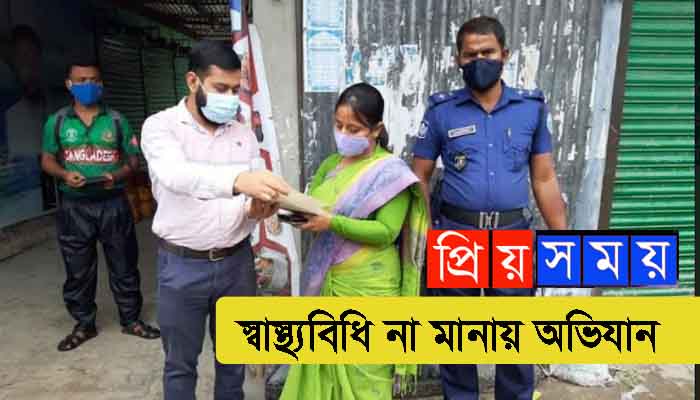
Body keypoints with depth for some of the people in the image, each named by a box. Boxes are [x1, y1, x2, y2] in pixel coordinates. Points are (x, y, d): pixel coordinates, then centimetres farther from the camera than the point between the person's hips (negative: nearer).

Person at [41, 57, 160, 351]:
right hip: (74, 206, 1)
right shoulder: (56, 122, 5)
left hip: (113, 204, 0)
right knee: (78, 270, 10)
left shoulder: (117, 120, 3)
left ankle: (131, 320, 23)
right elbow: (47, 160, 9)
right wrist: (64, 174, -12)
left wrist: (117, 176, -16)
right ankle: (84, 325, 26)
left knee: (124, 265, 7)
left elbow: (133, 159, 4)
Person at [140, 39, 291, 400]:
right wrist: (237, 178, -49)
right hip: (182, 266, -3)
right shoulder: (160, 126, -9)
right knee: (180, 363, 14)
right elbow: (176, 174, -31)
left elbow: (252, 198, 1)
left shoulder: (244, 134, 3)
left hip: (237, 262, 4)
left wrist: (255, 209, -25)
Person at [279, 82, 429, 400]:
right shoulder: (329, 165, 10)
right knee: (322, 362, 15)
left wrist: (332, 223, -25)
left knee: (364, 373, 8)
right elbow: (309, 209, 7)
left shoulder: (392, 171, -9)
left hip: (367, 287, -5)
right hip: (325, 281, 6)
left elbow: (386, 232, -16)